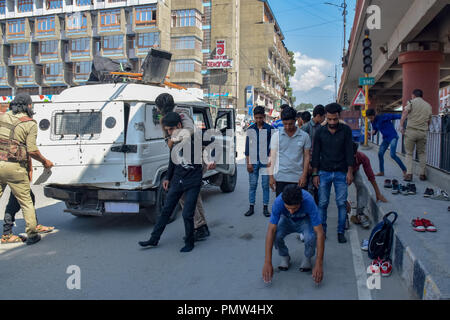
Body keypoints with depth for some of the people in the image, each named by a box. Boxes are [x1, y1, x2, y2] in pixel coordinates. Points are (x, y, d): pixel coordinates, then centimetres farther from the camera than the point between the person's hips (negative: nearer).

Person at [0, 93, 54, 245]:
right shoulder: (30, 124, -5)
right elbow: (32, 150, -9)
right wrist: (45, 161, 6)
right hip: (15, 167, -4)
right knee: (26, 201, 7)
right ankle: (31, 234, 12)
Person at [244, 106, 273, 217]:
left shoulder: (270, 129, 1)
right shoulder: (250, 130, 6)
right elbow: (247, 147, 7)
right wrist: (248, 163, 1)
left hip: (265, 161, -2)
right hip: (253, 161, 2)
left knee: (265, 185, 3)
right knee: (252, 185, 6)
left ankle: (265, 208, 12)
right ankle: (251, 207, 14)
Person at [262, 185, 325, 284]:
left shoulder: (309, 202, -39)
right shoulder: (278, 202, -36)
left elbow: (320, 233, -38)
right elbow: (271, 230, -36)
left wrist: (319, 264, -43)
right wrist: (267, 263, -41)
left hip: (304, 220, -1)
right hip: (287, 220, 1)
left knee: (311, 237, -34)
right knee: (276, 235, -30)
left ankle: (307, 258, -1)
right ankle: (285, 257, 2)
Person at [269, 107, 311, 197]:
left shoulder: (304, 136, 3)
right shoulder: (276, 135, 3)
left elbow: (306, 156, 6)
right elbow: (272, 156, 4)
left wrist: (304, 175, -2)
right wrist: (271, 176, -2)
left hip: (298, 178, 1)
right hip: (280, 177, 0)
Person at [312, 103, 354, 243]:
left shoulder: (346, 130, -1)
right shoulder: (320, 132, 1)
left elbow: (349, 151, 0)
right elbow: (316, 154, 4)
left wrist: (350, 171, -5)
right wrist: (315, 174, 1)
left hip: (341, 173, 0)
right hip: (324, 172, 1)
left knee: (342, 203, 1)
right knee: (322, 203, 2)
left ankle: (341, 231, 13)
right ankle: (322, 230, 16)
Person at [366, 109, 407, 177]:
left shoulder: (383, 117, -14)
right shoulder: (373, 122, 7)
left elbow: (394, 116, -15)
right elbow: (375, 130, 18)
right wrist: (373, 132, -5)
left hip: (393, 137, -8)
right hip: (386, 139, 8)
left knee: (393, 155, -18)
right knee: (380, 153, -1)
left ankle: (404, 170, -5)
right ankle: (381, 172, 12)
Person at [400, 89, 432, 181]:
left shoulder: (412, 102, 3)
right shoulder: (428, 105, 16)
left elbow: (404, 114, -10)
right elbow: (429, 121, 17)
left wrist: (401, 126, -10)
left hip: (411, 131, -3)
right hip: (423, 132, 3)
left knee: (409, 153, 4)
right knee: (422, 153, 16)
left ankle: (409, 174, -6)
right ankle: (423, 174, 15)